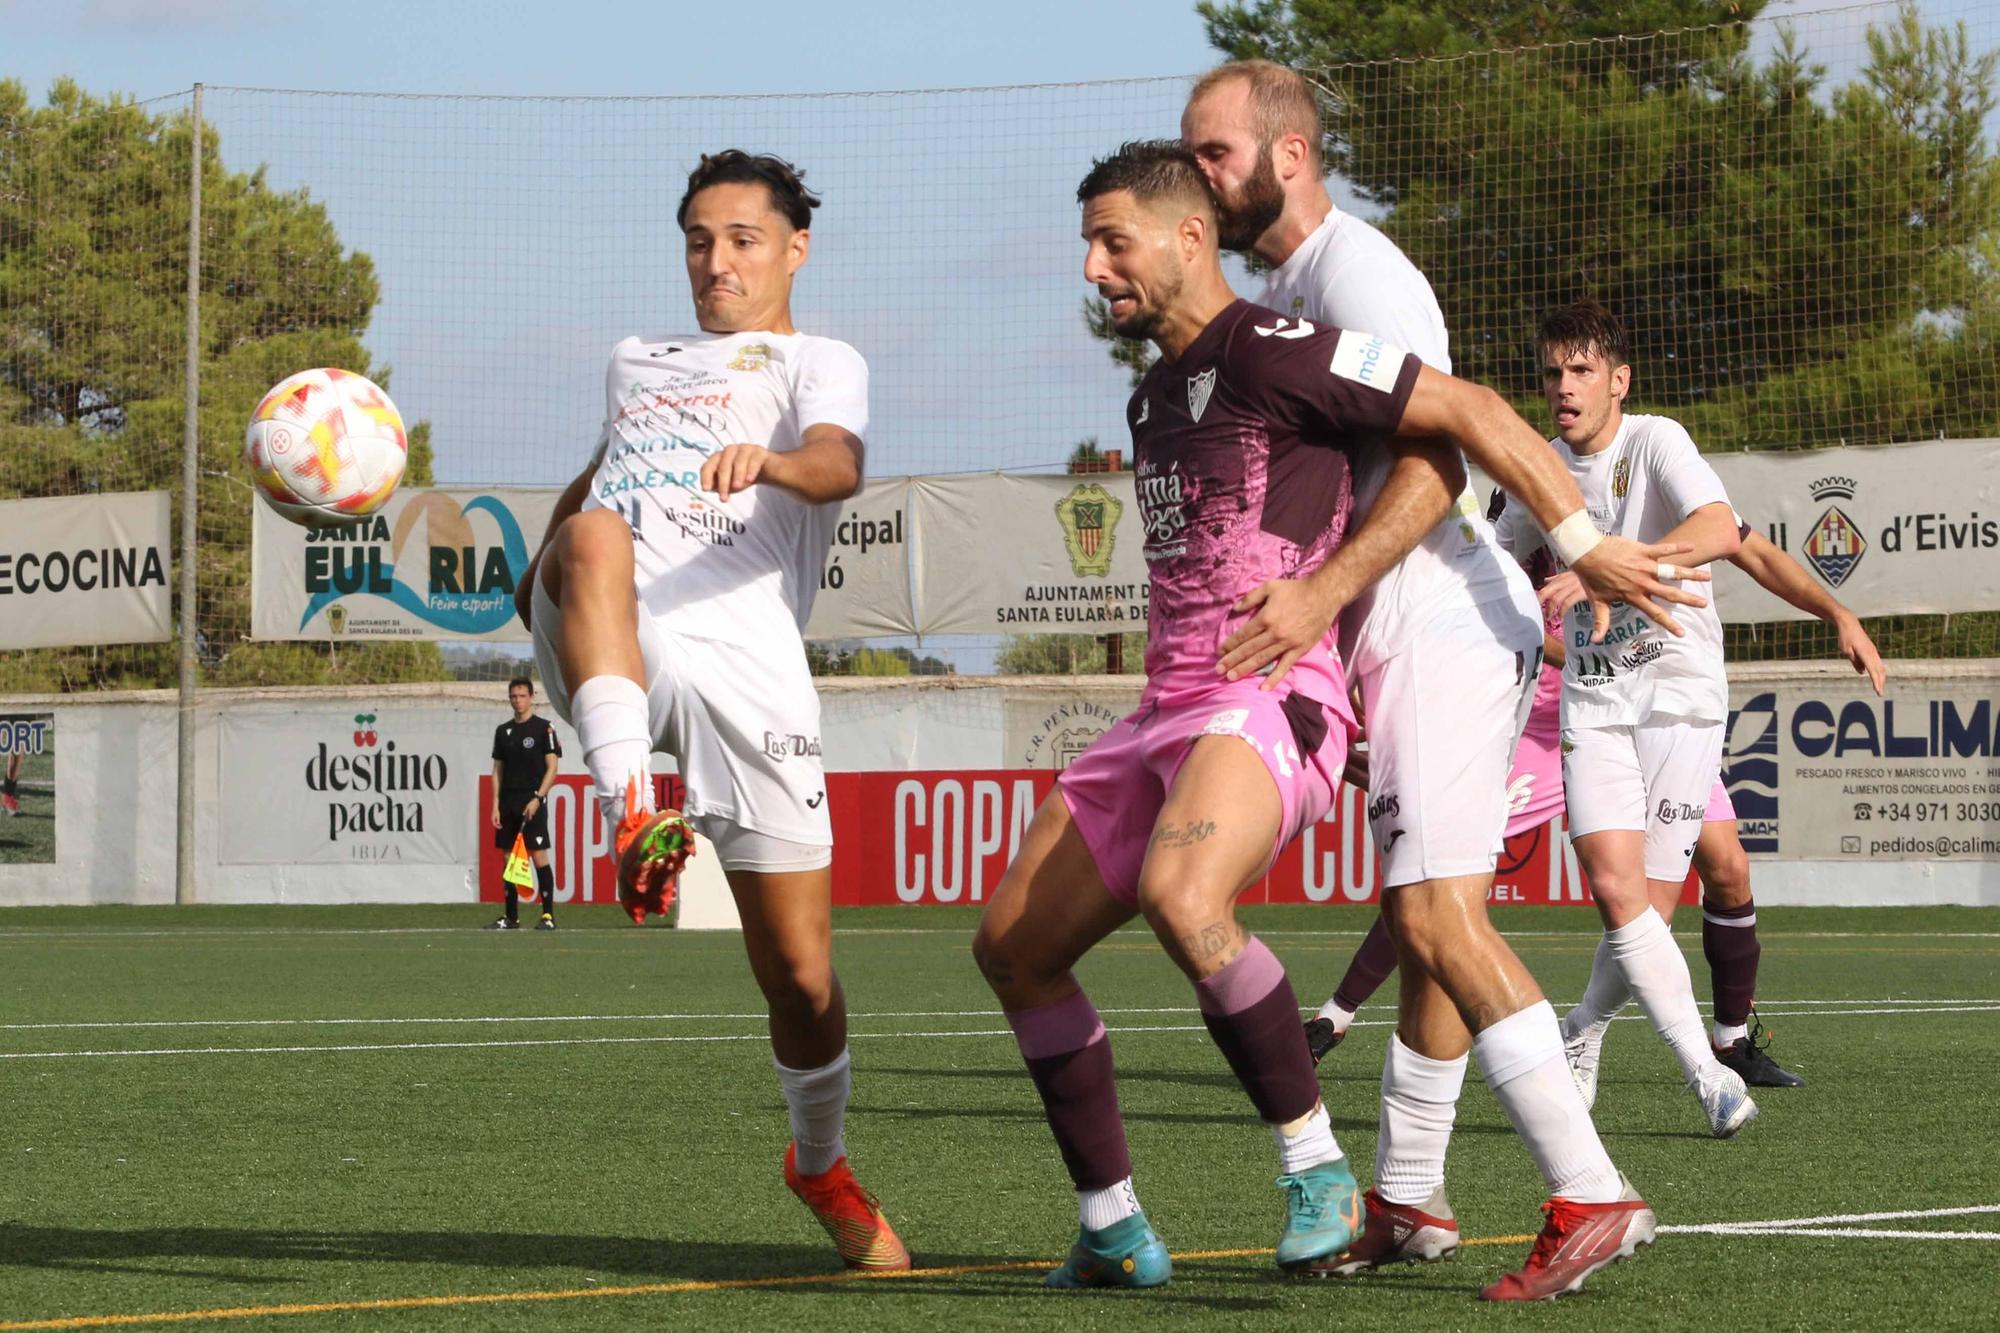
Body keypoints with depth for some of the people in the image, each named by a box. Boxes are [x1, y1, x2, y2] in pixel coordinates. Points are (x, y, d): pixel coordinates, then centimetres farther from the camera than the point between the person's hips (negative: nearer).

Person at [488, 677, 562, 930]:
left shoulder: (543, 727, -1)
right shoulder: (503, 731, 14)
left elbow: (552, 768, -5)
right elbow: (497, 771, 16)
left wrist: (537, 799, -14)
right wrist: (496, 805, 7)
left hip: (533, 802, -5)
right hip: (508, 803, 5)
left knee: (538, 856, -10)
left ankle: (548, 915, -9)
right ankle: (511, 917, 12)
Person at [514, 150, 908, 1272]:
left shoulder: (820, 367, 13)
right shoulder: (638, 365, 32)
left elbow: (838, 466, -10)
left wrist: (770, 461, -33)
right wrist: (545, 564, 32)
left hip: (742, 663, -3)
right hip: (605, 653, 3)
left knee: (802, 978, -3)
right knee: (595, 536, -36)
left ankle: (823, 1165, 28)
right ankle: (635, 817, -52)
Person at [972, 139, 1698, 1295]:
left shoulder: (1265, 352, -10)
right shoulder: (1158, 396, 19)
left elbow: (1471, 410, -11)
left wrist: (1585, 548, -12)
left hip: (1270, 701, -10)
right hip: (1171, 711, 10)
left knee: (1178, 895, -37)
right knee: (1012, 945, 6)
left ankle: (1320, 1170, -24)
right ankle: (1114, 1231, 13)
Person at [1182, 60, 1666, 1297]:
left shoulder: (1355, 270, -12)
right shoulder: (1286, 289, 20)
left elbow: (1434, 463, -23)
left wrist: (1325, 594, -30)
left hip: (1445, 625, -10)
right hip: (1409, 639, 10)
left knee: (1439, 914, -18)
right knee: (1426, 920, 14)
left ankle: (1591, 1194, -21)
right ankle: (1409, 1204, 22)